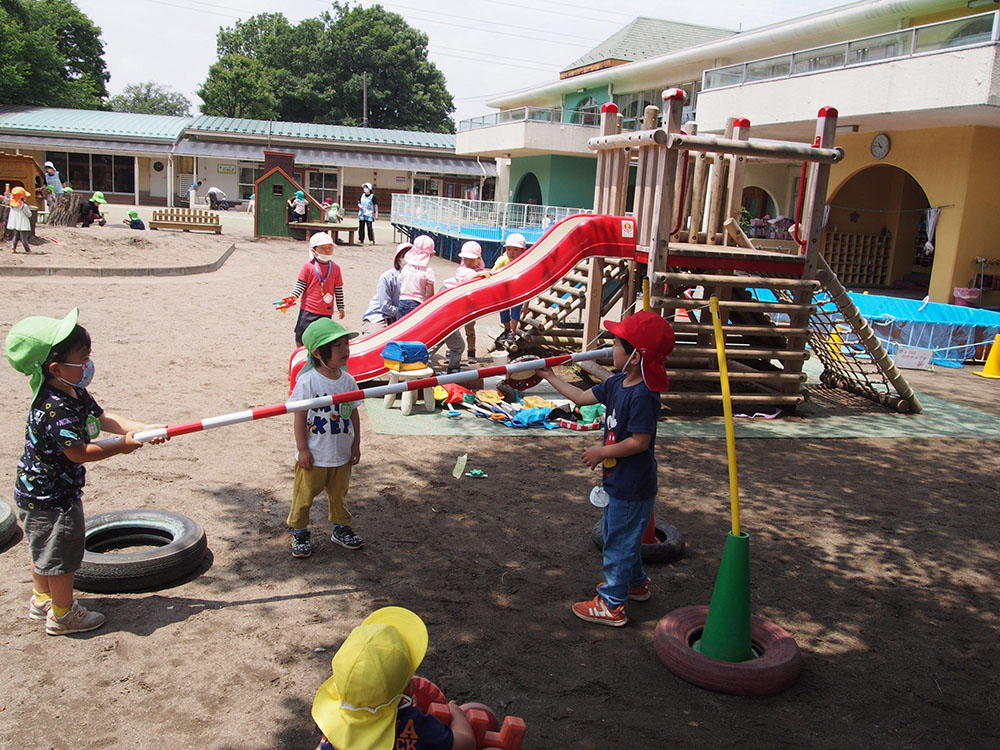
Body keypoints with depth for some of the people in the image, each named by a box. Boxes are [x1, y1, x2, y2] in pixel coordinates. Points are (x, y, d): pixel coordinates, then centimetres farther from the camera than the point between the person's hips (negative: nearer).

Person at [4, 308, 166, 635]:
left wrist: (142, 428, -8)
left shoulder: (76, 394, 1)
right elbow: (78, 452, -29)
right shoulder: (56, 409, -30)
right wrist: (122, 446, -21)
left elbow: (104, 419, 4)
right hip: (50, 495, -10)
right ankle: (63, 614, 21)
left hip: (38, 490, 10)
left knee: (44, 549, 25)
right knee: (61, 554, 5)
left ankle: (42, 601, 43)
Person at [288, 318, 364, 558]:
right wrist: (303, 449, -13)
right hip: (314, 455, -4)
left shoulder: (347, 380, -2)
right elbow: (300, 416, -13)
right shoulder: (307, 381, -17)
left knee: (339, 494, 20)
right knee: (304, 495, 10)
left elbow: (353, 413, 6)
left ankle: (342, 529, 37)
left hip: (342, 454, 5)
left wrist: (356, 445, 7)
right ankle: (299, 533, 26)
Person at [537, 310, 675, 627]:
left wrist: (602, 452, -18)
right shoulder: (617, 384, 2)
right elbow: (582, 397, 13)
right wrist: (550, 377, 16)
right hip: (618, 480, 10)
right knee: (619, 534, 25)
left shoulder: (642, 395, -27)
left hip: (632, 485, -10)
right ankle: (636, 582, 45)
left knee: (619, 541, 3)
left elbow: (640, 441, -27)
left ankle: (611, 604, 17)